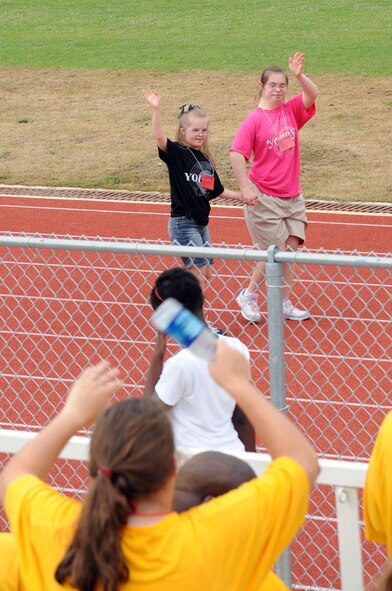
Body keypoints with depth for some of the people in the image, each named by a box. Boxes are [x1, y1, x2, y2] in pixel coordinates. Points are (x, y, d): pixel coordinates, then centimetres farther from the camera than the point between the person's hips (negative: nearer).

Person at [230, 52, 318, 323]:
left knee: (291, 248, 6)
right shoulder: (255, 120, -13)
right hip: (264, 196, -5)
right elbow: (237, 154, -18)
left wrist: (299, 75, -26)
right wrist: (245, 188, -23)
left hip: (292, 196, 5)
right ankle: (249, 295, 17)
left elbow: (313, 94, -9)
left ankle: (284, 304, 18)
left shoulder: (291, 111, 3)